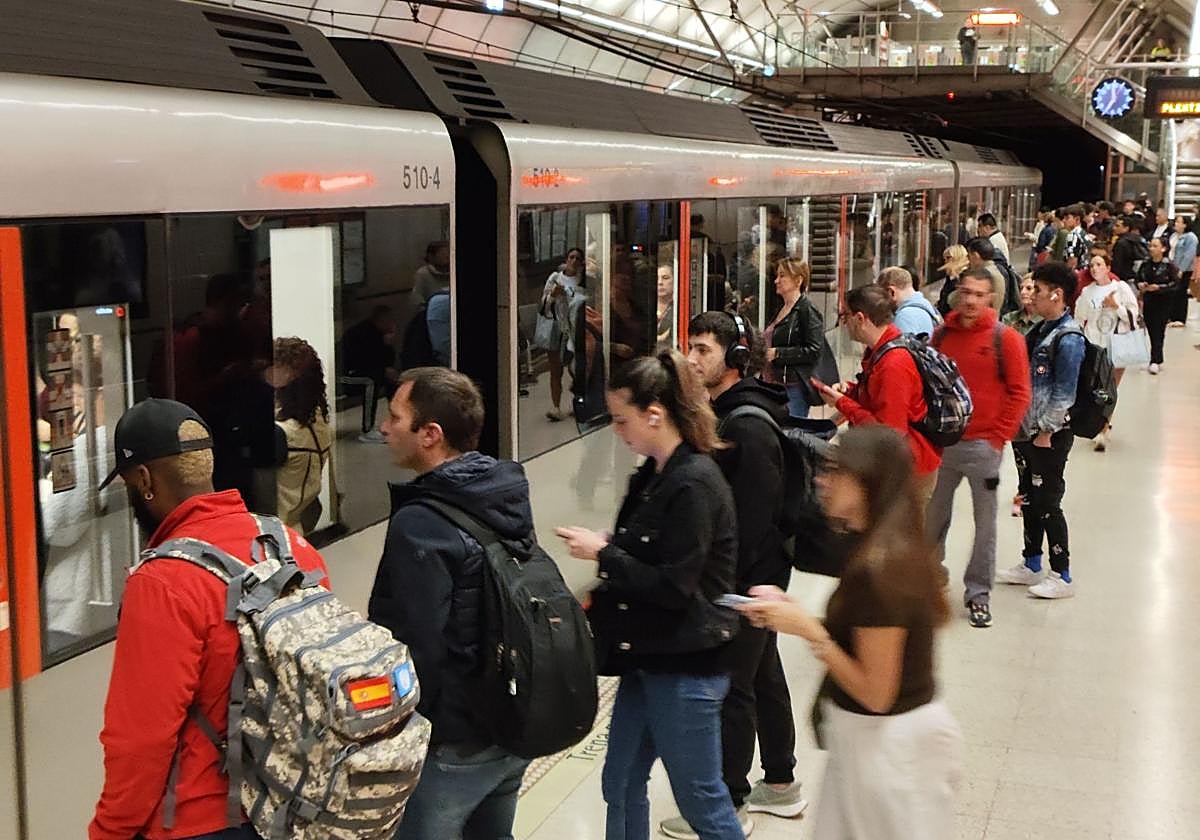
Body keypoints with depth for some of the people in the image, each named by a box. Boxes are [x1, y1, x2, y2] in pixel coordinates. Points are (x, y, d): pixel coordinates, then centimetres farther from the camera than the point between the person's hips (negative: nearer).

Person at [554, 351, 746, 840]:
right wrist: (602, 596, 2)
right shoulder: (653, 476, 8)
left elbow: (674, 586, -23)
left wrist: (603, 552, -16)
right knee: (621, 785, 16)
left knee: (699, 797, 4)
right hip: (647, 656, 9)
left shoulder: (694, 485, -20)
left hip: (685, 667, -9)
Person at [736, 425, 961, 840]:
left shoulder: (876, 571, -24)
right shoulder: (895, 549, 5)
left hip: (886, 741, -9)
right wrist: (796, 614, 2)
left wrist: (808, 630, -19)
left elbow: (875, 693, -21)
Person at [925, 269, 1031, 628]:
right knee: (933, 516, 12)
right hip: (942, 442, 4)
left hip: (983, 446, -3)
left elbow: (1019, 393, -5)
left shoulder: (1006, 338, -5)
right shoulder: (942, 334, 6)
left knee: (985, 522, 3)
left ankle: (978, 592, 13)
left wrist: (997, 438, -9)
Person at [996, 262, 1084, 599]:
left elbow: (1064, 393, -19)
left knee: (1048, 504, -2)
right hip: (1026, 431, 9)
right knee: (1030, 500, 17)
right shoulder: (1040, 330, 11)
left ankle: (1062, 576, 7)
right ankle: (1031, 566, 29)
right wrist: (1020, 426, 16)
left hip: (1050, 435, -9)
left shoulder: (1068, 339, -17)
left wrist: (1046, 432, -17)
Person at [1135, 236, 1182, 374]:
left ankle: (1155, 361, -6)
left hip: (1163, 303, -5)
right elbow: (1138, 279, 16)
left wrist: (1159, 288, -20)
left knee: (1158, 331, -7)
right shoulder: (1145, 265, 6)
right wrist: (1140, 285, -6)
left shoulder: (1169, 266, -8)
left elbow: (1175, 284, -11)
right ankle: (1158, 360, 21)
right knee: (1151, 331, 8)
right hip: (1148, 302, 5)